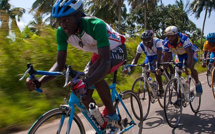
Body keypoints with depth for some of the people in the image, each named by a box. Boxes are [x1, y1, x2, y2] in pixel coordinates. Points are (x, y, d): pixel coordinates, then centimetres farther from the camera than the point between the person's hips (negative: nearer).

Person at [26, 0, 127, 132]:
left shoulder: (96, 25, -38)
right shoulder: (62, 32, -20)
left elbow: (105, 63, -45)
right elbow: (60, 64, -16)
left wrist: (86, 83, -61)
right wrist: (39, 81, -31)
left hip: (116, 50, -6)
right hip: (99, 52, 6)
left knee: (94, 74, -35)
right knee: (84, 95, -5)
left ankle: (113, 116, -16)